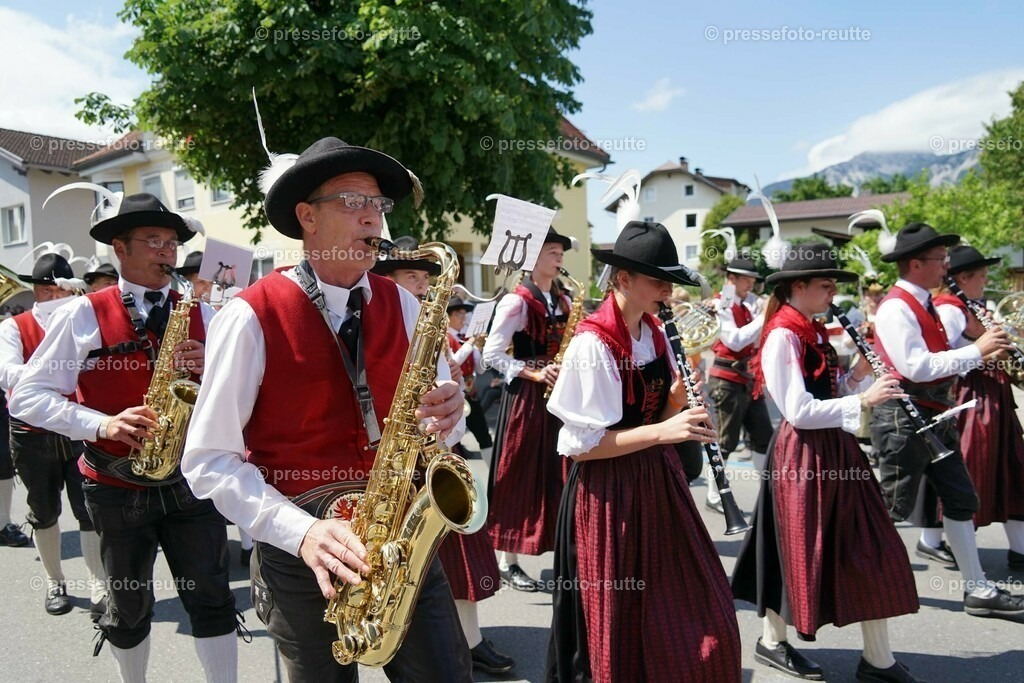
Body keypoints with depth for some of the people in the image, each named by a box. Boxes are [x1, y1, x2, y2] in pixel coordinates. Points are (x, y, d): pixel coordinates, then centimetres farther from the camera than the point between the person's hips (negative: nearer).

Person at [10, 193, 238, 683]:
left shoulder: (200, 315, 5)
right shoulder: (83, 315, -4)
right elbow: (26, 395, -6)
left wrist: (211, 368, -15)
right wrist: (102, 424, -20)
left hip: (191, 480, 1)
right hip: (117, 487, -1)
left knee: (212, 599, 4)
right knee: (129, 607, 16)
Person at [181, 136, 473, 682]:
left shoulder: (401, 305, 4)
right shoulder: (253, 315, -11)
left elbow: (439, 417, 10)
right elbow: (209, 460, -10)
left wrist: (445, 416, -14)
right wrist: (300, 531, -22)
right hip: (301, 555, -3)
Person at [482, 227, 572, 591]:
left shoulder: (563, 300, 13)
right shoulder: (515, 301, -8)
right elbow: (492, 354, -11)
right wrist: (534, 373, -18)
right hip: (525, 396, -6)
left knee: (560, 474, 8)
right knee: (520, 476, -1)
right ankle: (507, 560, 10)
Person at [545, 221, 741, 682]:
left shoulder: (655, 335, 5)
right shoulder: (592, 344, -18)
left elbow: (658, 414, 10)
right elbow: (580, 445, -19)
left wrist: (681, 392, -9)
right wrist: (661, 431, -25)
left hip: (657, 481, 7)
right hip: (608, 492, -7)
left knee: (699, 616, 13)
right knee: (621, 626, 6)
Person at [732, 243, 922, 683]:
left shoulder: (815, 333, 12)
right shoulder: (781, 337, -16)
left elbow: (831, 394, 14)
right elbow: (798, 411, -23)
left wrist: (860, 375, -1)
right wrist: (863, 401, -21)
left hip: (836, 449, 9)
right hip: (802, 455, -9)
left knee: (870, 550, 9)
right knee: (800, 549, 4)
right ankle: (772, 642, 25)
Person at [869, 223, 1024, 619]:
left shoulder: (923, 304, 14)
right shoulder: (896, 308, -17)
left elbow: (940, 359, 15)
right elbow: (917, 367, -26)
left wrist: (985, 345, 2)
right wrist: (976, 350, -21)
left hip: (934, 417, 10)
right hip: (904, 418, -10)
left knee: (960, 500, 12)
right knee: (893, 507, 1)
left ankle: (977, 589, 21)